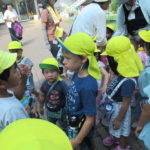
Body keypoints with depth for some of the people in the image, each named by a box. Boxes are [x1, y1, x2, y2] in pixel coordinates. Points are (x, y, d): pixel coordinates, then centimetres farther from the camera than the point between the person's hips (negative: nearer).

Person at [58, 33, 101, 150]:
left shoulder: (87, 86, -36)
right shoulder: (78, 74, -12)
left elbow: (90, 119, -26)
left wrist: (77, 140, -14)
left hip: (82, 129, -6)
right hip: (73, 123, 6)